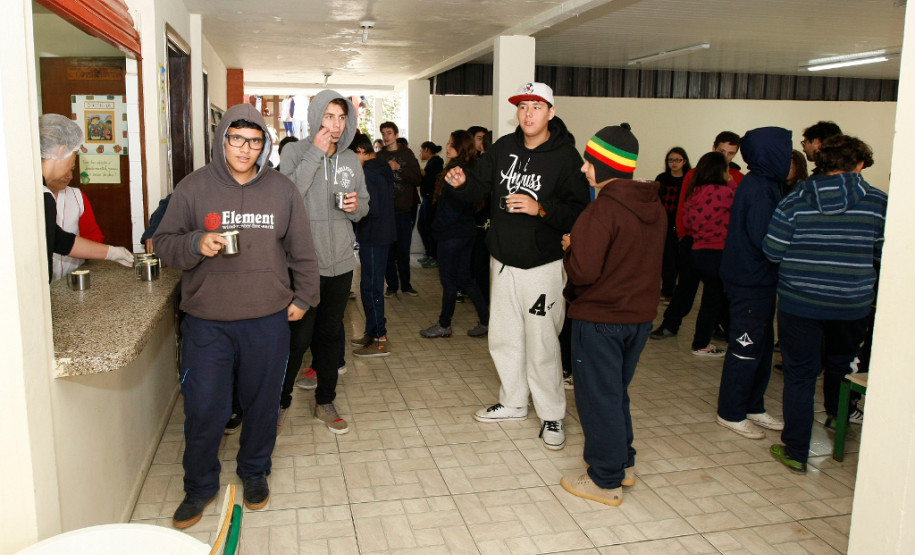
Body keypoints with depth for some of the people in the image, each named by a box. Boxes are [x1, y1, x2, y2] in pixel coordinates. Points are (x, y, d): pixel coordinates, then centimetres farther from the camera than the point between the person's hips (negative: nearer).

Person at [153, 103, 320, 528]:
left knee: (262, 402, 14)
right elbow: (165, 243, 2)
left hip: (268, 321, 1)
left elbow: (302, 251, 10)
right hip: (206, 322, -1)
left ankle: (255, 472, 38)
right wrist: (196, 244, -18)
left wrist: (303, 297, 9)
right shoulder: (194, 187, -1)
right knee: (203, 409, 3)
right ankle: (200, 486, 27)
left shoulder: (281, 189, 3)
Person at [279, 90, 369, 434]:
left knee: (331, 334, 14)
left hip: (341, 263, 5)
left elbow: (364, 205, 18)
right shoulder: (296, 152, -5)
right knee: (299, 336, 1)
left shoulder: (351, 160, 10)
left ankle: (325, 402, 28)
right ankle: (280, 400, 23)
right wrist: (315, 152, -21)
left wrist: (357, 206, -5)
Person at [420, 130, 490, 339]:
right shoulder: (471, 169, 10)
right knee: (464, 278, 15)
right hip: (466, 230, 9)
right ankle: (486, 320, 18)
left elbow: (452, 206, -21)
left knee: (449, 278, 3)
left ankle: (444, 325, 16)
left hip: (452, 234, -9)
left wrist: (438, 226, -8)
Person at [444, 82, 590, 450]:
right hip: (503, 261, 6)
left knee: (541, 344, 0)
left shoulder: (565, 156, -11)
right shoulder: (504, 148, 5)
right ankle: (512, 404, 35)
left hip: (542, 264, -6)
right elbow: (481, 188, 7)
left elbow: (579, 211, -16)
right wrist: (462, 183, -14)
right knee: (503, 338, 16)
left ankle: (552, 416, 19)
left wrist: (540, 209, -28)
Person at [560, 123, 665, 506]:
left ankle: (606, 481, 18)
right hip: (640, 315, 8)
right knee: (617, 392, 23)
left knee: (599, 398, 6)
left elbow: (583, 272, -26)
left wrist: (569, 250, -4)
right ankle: (624, 464, 35)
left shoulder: (603, 209, -21)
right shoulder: (655, 208, 4)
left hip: (600, 319, -8)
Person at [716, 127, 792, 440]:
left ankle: (753, 407, 31)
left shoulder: (763, 184, 11)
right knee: (746, 349, 1)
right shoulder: (759, 188, -20)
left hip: (758, 281, 10)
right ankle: (731, 414, 14)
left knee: (761, 348, 18)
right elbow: (765, 241, -25)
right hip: (752, 282, -10)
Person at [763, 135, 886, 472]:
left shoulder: (796, 200, -7)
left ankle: (795, 451, 11)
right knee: (840, 364, 26)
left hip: (799, 302, -2)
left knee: (800, 374, 7)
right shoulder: (877, 202, -5)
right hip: (853, 305, 2)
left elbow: (772, 251, -7)